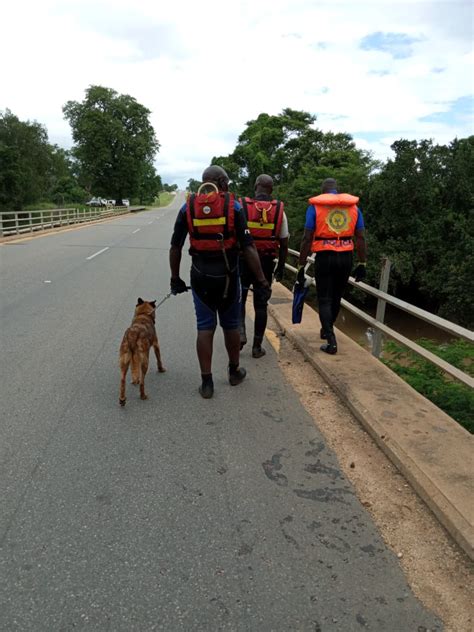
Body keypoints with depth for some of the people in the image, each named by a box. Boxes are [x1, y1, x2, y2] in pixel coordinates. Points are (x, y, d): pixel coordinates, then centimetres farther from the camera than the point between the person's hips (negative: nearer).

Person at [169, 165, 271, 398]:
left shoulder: (188, 207, 1)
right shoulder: (233, 206, -5)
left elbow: (175, 247, 1)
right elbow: (248, 247, -10)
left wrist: (175, 278, 12)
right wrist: (261, 281, -7)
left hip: (200, 275, 1)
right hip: (227, 276, -1)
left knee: (205, 328, 8)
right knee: (230, 325, 16)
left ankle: (206, 382, 10)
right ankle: (234, 372, 33)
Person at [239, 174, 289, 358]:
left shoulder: (242, 207, -6)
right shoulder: (279, 210, -2)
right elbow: (284, 243, 1)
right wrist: (281, 267, 11)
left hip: (244, 260, -1)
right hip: (266, 263, 1)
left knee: (239, 299, 18)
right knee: (261, 304, 10)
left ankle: (240, 334, -2)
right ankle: (257, 346, 15)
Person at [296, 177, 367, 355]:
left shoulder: (315, 206, 0)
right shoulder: (353, 206, 9)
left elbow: (307, 239, -6)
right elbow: (361, 238, 5)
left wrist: (301, 266, -3)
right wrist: (362, 264, 10)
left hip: (324, 257, -3)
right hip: (346, 257, 3)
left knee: (324, 299, 5)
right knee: (336, 297, 19)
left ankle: (331, 341, -2)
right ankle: (326, 330, 38)